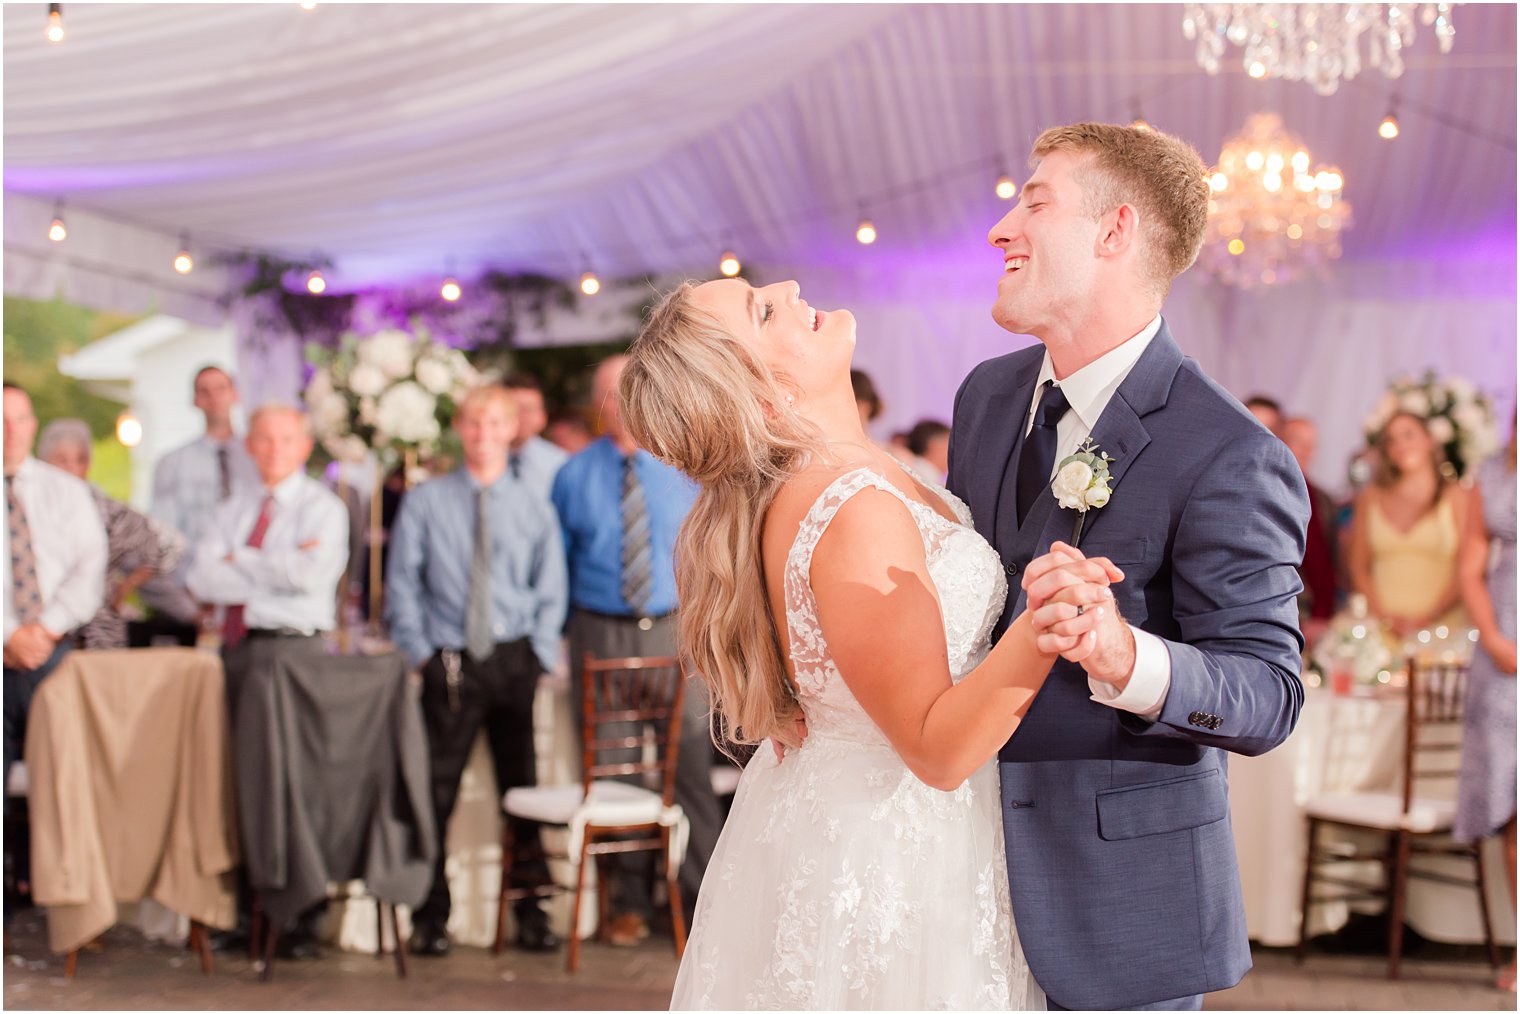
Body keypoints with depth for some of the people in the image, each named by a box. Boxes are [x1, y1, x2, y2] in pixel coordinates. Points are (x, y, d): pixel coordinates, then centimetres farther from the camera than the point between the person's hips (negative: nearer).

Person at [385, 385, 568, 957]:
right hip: (448, 663, -1)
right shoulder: (425, 503, 3)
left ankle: (530, 909, 15)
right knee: (436, 790, -2)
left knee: (521, 785, 6)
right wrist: (421, 653, -3)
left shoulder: (534, 508, 8)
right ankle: (430, 915, 9)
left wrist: (539, 656, -2)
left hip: (514, 660, 1)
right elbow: (402, 585, 5)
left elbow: (551, 593, 9)